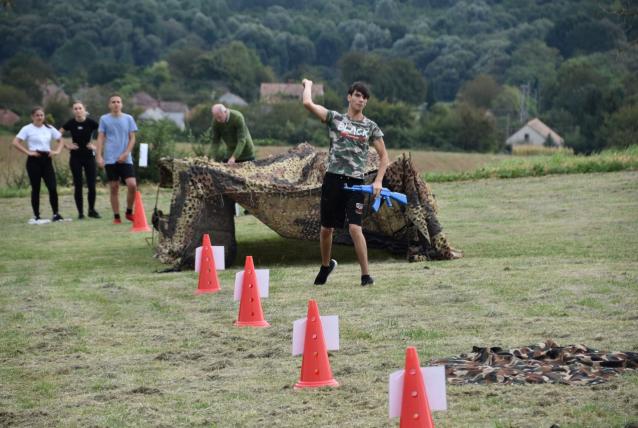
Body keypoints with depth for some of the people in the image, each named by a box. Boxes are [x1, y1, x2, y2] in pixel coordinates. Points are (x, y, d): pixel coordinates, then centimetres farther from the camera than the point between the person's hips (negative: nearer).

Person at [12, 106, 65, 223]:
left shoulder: (49, 128, 10)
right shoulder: (27, 129, -3)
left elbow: (60, 139, 20)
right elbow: (16, 142, -11)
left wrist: (57, 151, 3)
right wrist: (28, 152, -16)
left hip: (47, 159, 4)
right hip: (34, 161, -4)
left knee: (52, 187, -4)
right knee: (35, 189, 0)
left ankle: (56, 214, 4)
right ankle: (36, 217, 6)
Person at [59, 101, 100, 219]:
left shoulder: (91, 122, -7)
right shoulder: (71, 123, -3)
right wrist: (66, 145, -2)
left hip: (89, 156, -1)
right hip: (75, 157, 1)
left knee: (91, 185, -4)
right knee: (78, 186, 2)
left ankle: (92, 210, 13)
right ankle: (80, 212, 9)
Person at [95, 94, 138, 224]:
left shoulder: (128, 119, 7)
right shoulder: (104, 119, 6)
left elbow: (132, 138, 5)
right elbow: (100, 138, 5)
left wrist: (126, 153, -8)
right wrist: (99, 156, -5)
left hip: (125, 159, 0)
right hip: (110, 159, 0)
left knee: (132, 185, -14)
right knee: (114, 188, 1)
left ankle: (129, 211, 6)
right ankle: (116, 217, 10)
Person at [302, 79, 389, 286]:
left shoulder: (370, 127, 6)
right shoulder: (335, 118, 4)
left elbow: (383, 156, 10)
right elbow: (308, 103, -8)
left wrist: (378, 181, -2)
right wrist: (308, 85, 7)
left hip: (355, 183, -1)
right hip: (333, 179, 1)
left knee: (355, 228, -15)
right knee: (326, 229, 11)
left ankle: (366, 275, -8)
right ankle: (326, 265, 37)